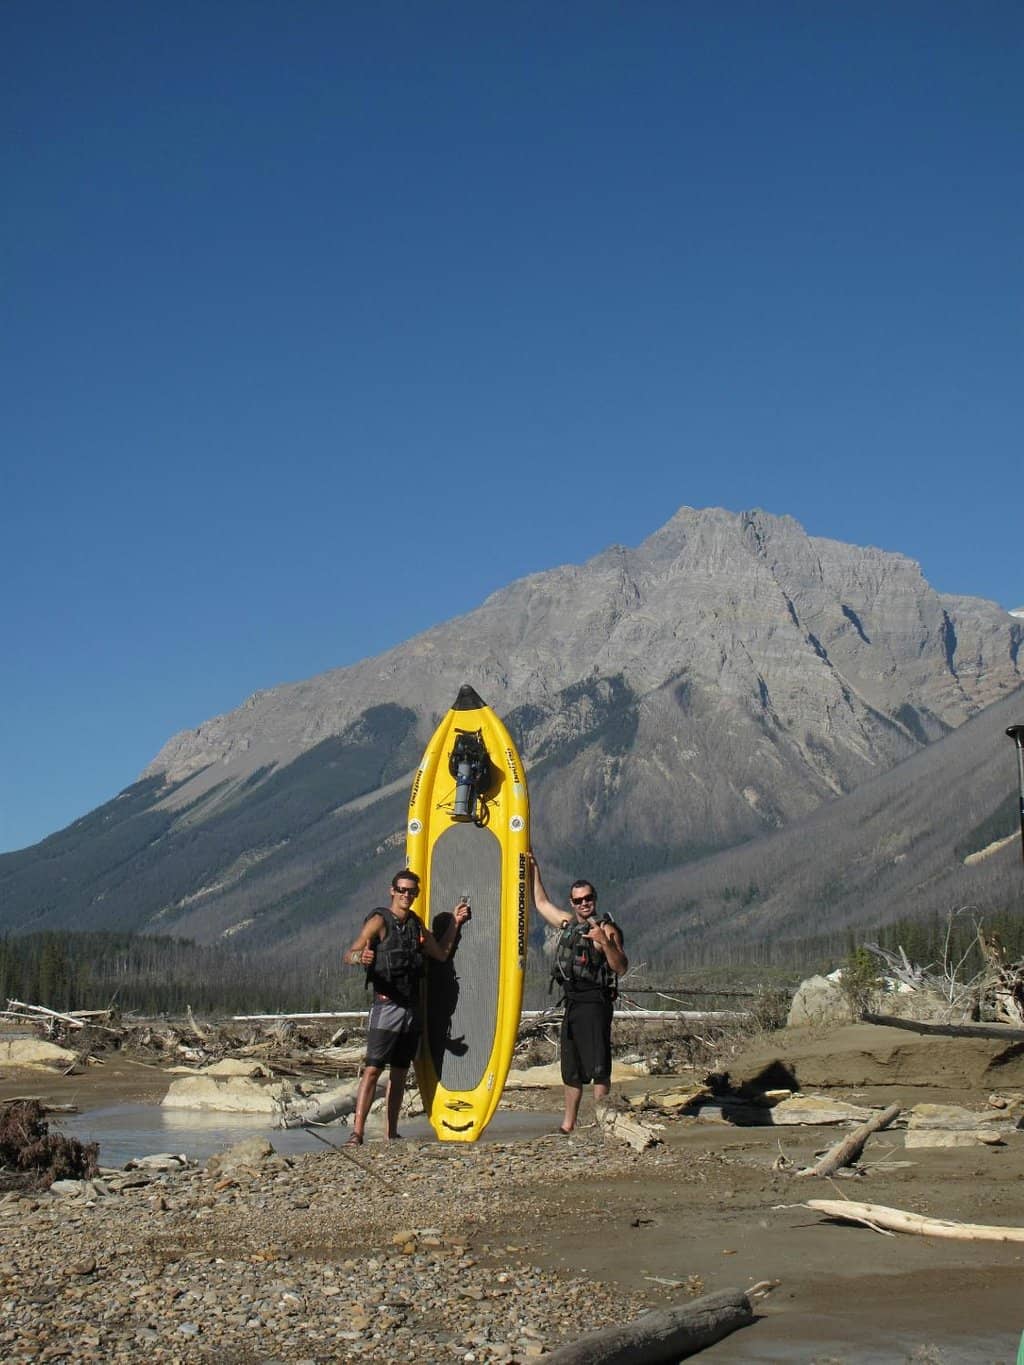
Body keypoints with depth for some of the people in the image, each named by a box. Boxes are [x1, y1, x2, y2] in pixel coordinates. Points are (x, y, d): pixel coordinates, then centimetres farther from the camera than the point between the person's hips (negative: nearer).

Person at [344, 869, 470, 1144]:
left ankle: (392, 1133, 15)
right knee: (372, 1070, -13)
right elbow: (349, 954, -18)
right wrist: (360, 957, -41)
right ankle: (357, 1132, -16)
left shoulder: (416, 923, 14)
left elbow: (441, 954, 22)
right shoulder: (379, 921, -7)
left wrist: (455, 923, 15)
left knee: (400, 1073, 10)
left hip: (412, 1007, 7)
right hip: (387, 1006, -7)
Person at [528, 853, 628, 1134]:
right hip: (572, 1002, 8)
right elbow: (542, 903, 31)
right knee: (571, 1068, 14)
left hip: (595, 1002, -8)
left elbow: (621, 967, -16)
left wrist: (606, 943, -31)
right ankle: (569, 1124, 21)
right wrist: (534, 870, 30)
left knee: (598, 1066, -11)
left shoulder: (606, 929, -7)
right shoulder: (567, 924, 16)